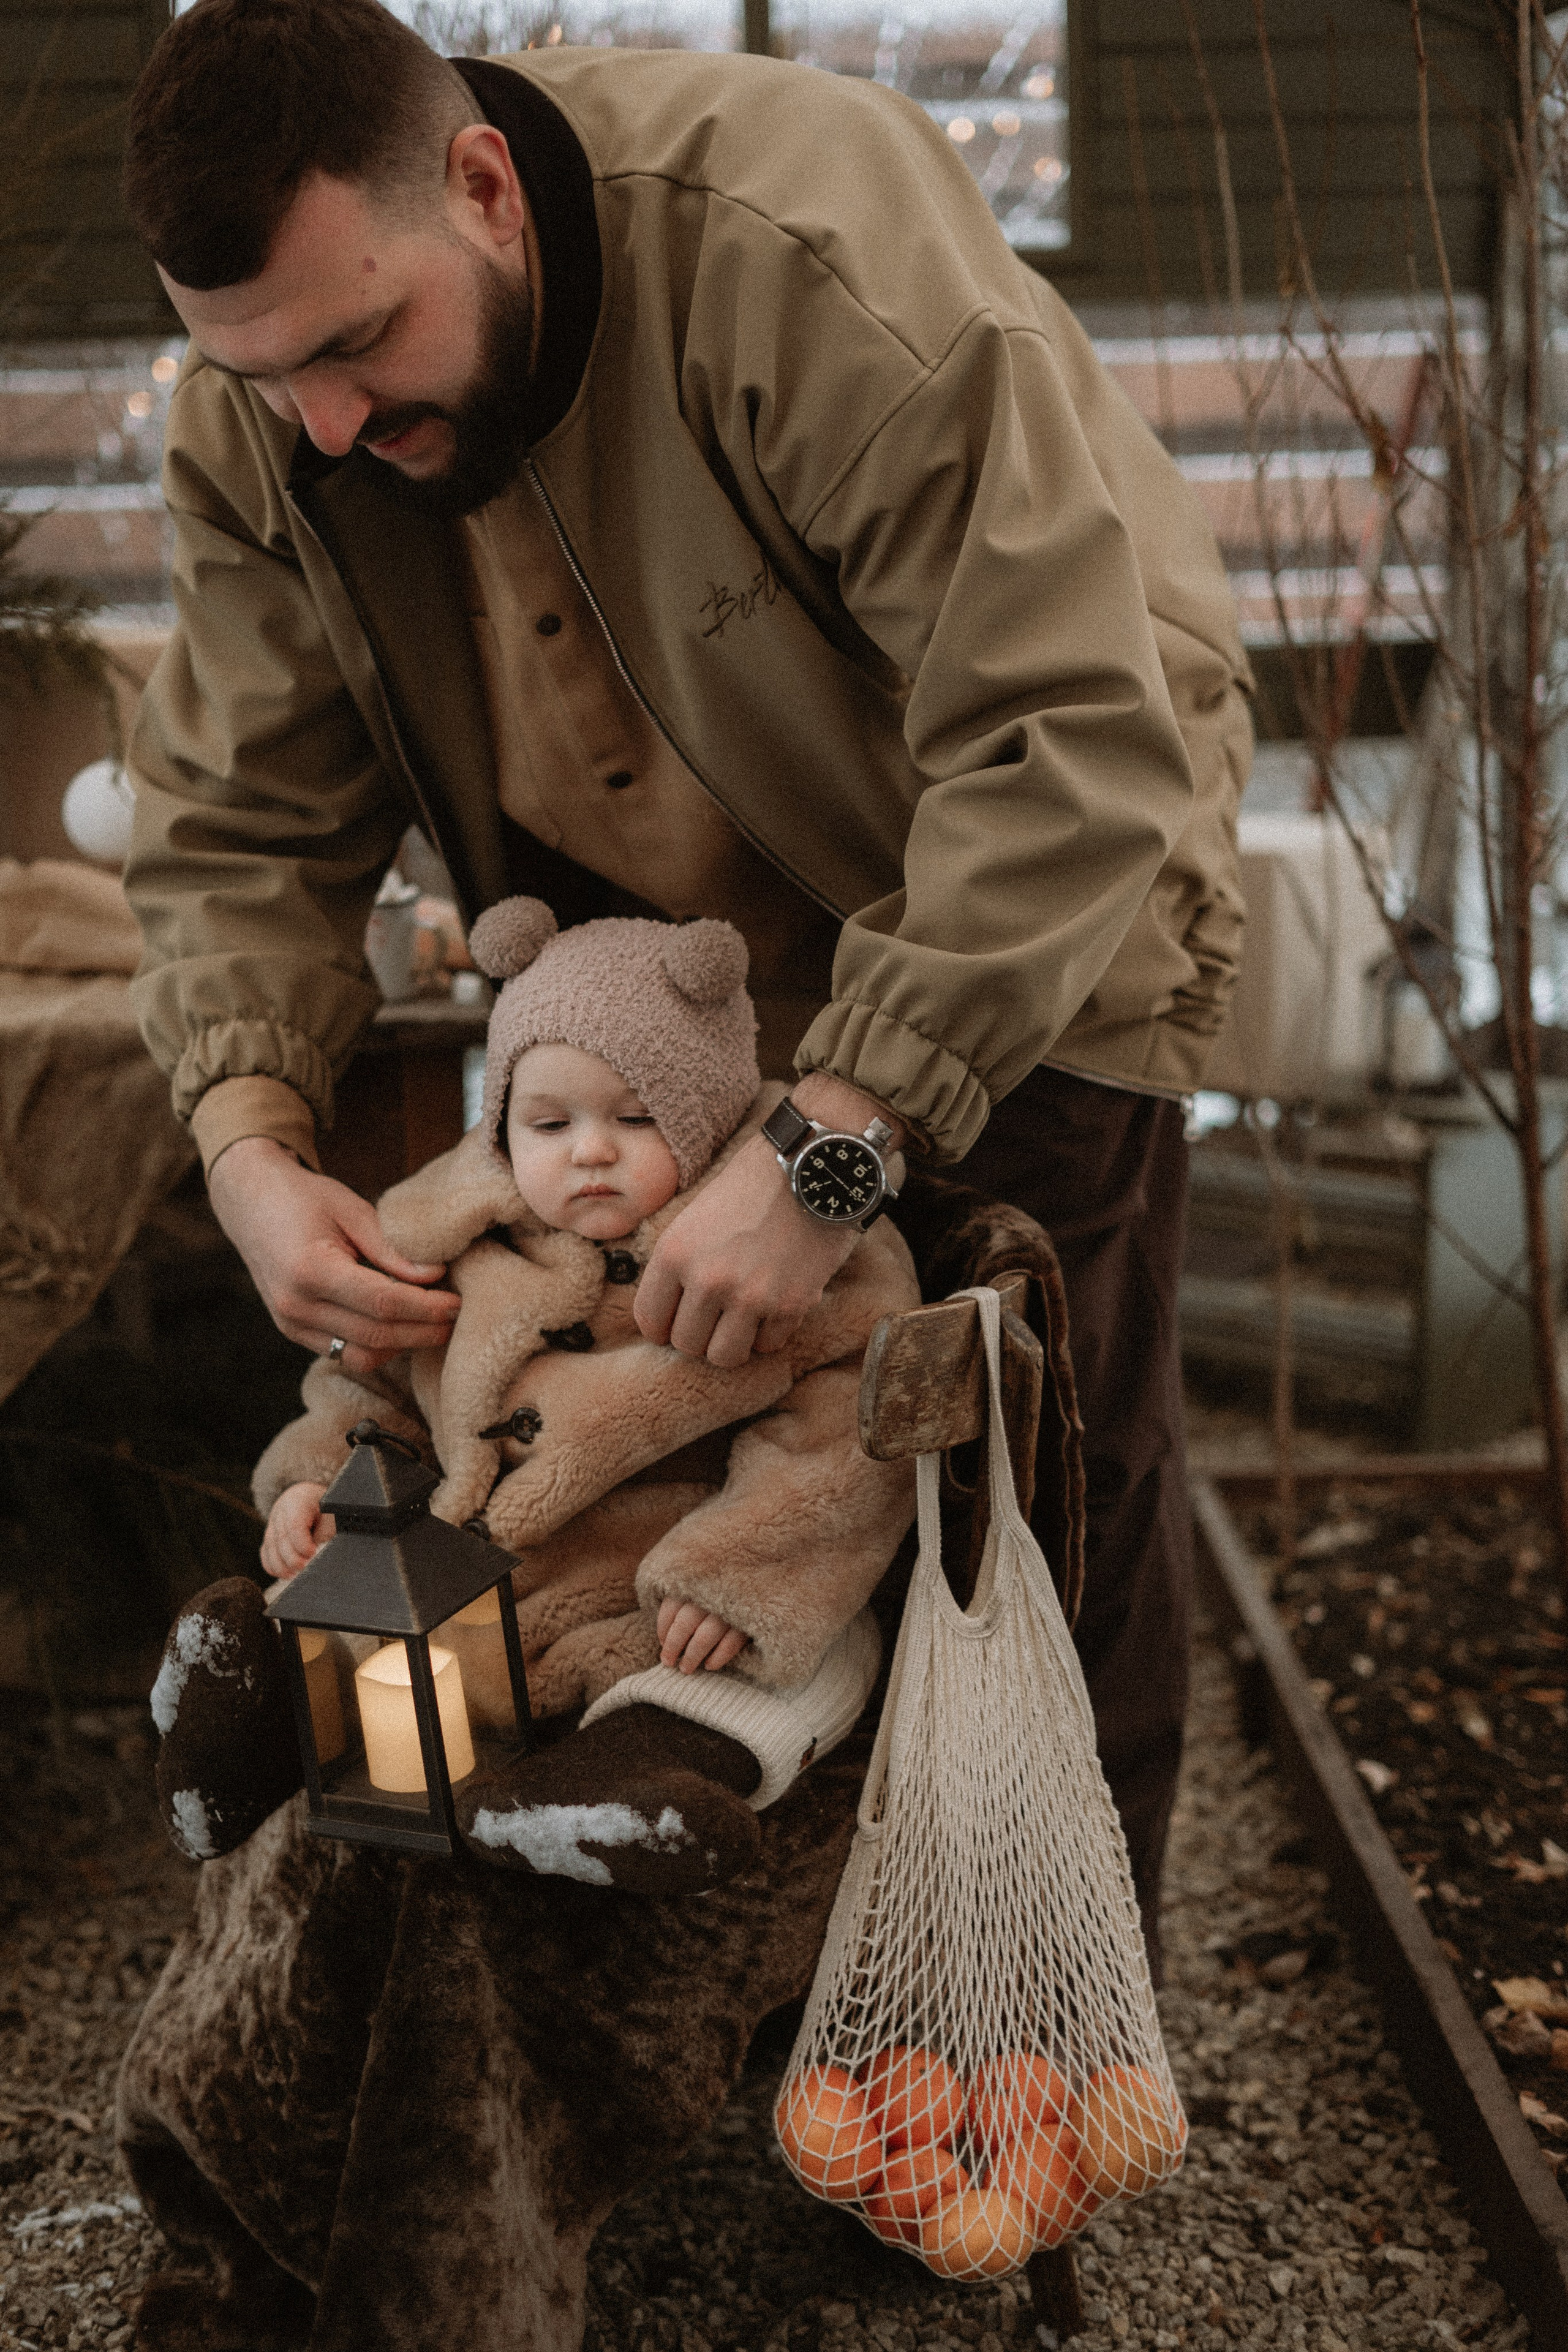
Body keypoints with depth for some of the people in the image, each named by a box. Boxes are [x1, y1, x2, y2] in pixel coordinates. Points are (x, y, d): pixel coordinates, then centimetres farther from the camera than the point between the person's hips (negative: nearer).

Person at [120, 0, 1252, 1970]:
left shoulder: (807, 242, -33)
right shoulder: (250, 431, -14)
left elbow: (1076, 742, -38)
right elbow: (237, 836, -8)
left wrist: (831, 1139, -44)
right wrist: (249, 1146, -27)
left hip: (1038, 897, -4)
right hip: (674, 955, 5)